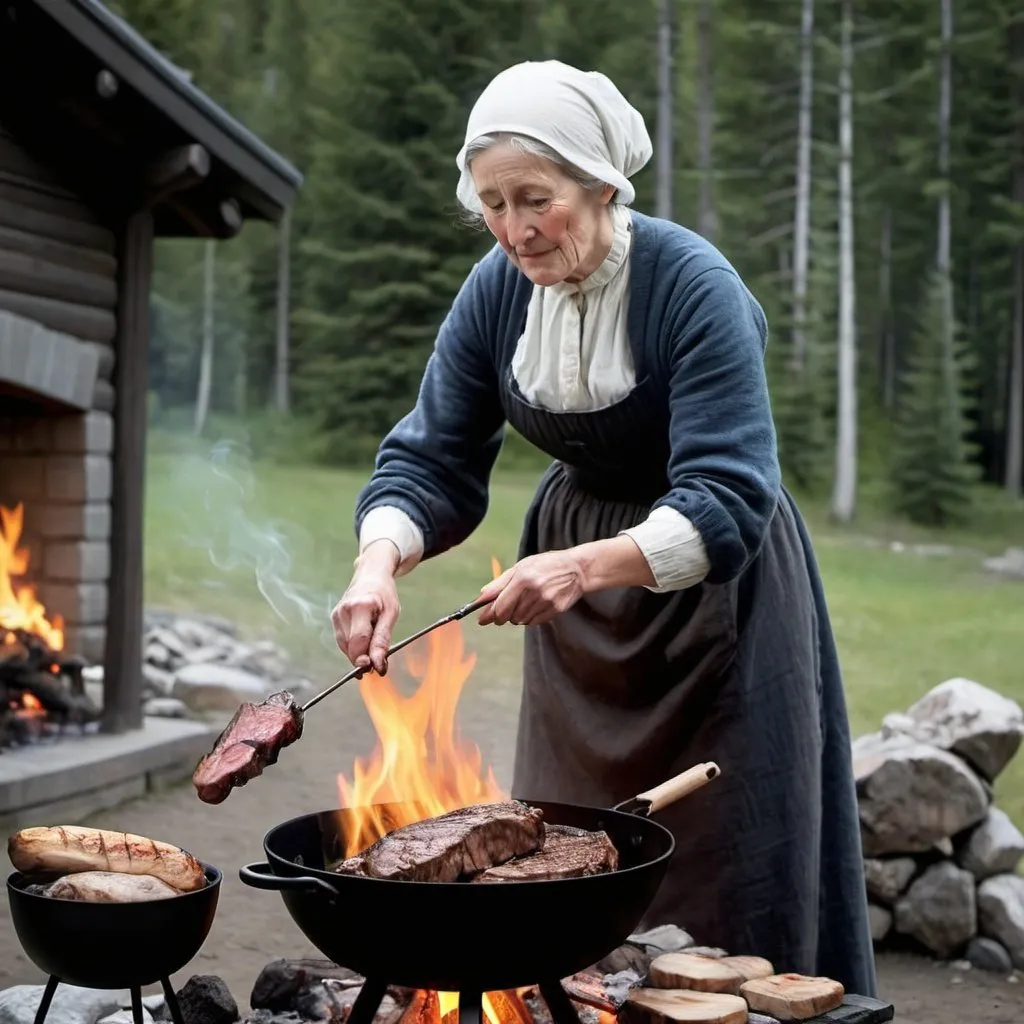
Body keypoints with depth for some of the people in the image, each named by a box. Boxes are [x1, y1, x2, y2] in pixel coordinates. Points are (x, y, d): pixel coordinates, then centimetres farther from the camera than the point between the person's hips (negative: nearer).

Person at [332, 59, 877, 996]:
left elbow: (727, 503, -31)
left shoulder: (695, 287, -25)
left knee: (719, 892, -1)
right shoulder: (496, 289, -9)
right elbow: (431, 460, -7)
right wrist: (379, 566, -27)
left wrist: (588, 565, -47)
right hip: (578, 612, 5)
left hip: (710, 594, -5)